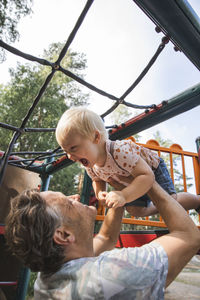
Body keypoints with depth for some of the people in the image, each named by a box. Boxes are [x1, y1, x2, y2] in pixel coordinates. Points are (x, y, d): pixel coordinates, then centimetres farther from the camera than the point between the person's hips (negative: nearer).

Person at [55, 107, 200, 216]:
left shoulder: (121, 151, -47)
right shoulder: (90, 165, -23)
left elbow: (147, 176, -45)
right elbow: (98, 180, -1)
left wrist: (124, 196, -57)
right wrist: (100, 193, -23)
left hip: (153, 169, -6)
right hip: (133, 181, 6)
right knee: (135, 210, 10)